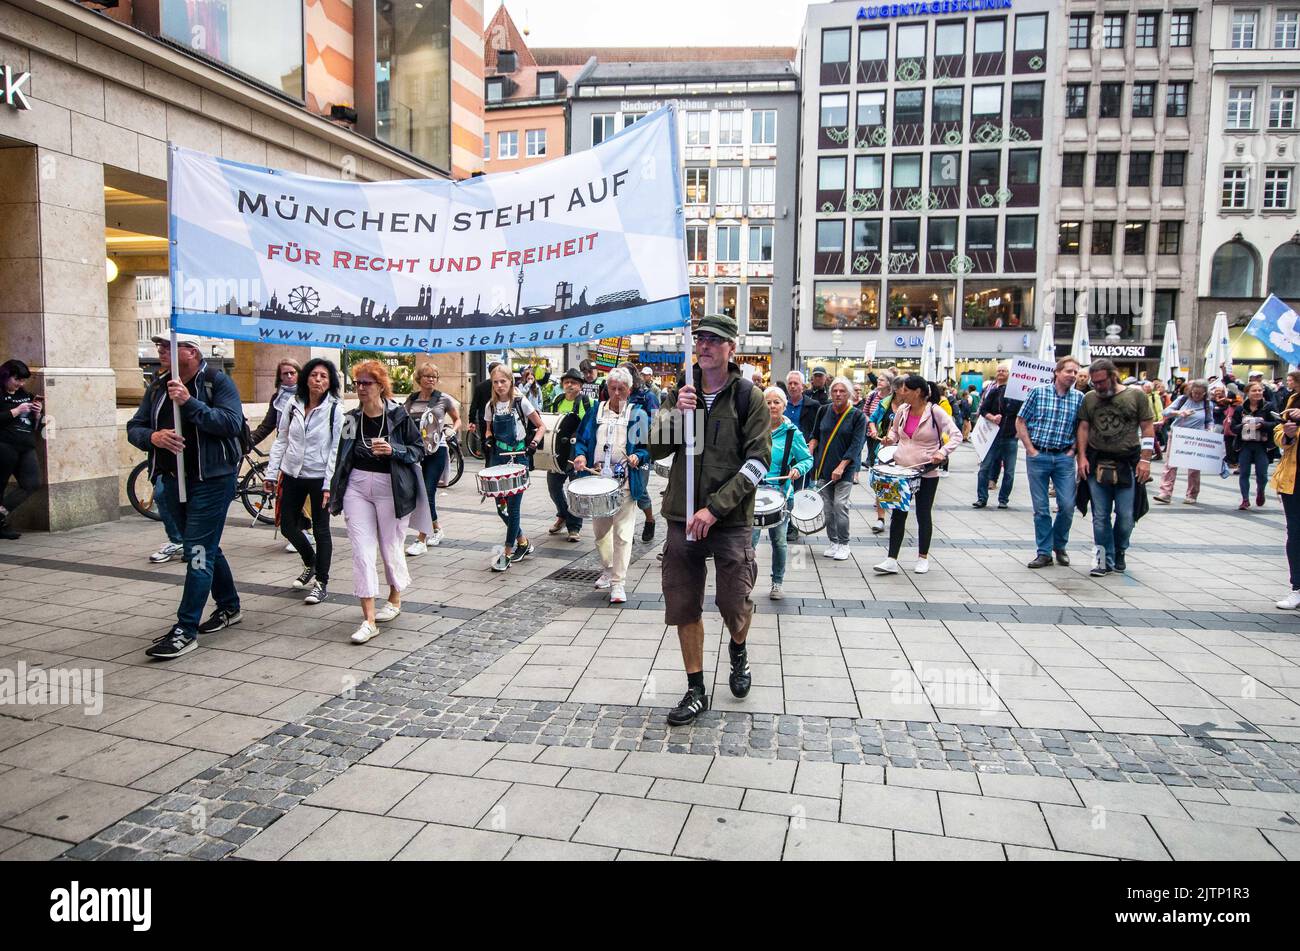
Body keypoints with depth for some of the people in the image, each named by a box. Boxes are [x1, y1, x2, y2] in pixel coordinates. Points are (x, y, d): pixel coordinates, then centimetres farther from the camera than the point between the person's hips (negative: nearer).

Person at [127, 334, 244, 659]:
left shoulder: (217, 381, -8)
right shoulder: (159, 387, 10)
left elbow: (232, 423, -21)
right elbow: (134, 428, 10)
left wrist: (189, 402, -27)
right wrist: (153, 436, -13)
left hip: (211, 480, -7)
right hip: (173, 481, 7)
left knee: (199, 552, -8)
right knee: (206, 548, 18)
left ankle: (185, 630, -5)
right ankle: (229, 607, 34)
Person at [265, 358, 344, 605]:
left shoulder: (335, 409, -9)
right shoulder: (293, 405, 2)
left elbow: (336, 449, -10)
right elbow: (281, 441, 8)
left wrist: (328, 485, -14)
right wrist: (271, 473, 5)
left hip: (319, 477, -4)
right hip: (292, 474, 4)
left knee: (321, 530, 3)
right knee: (287, 526, 11)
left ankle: (322, 583, 14)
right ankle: (310, 563, 37)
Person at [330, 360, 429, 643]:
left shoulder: (398, 416, -6)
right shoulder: (352, 419, 6)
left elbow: (419, 449, -2)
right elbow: (343, 456, 16)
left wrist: (393, 449, -20)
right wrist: (335, 490, 16)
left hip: (391, 489, -3)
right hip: (357, 487, 3)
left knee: (390, 548, 9)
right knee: (361, 551, -4)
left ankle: (394, 600, 36)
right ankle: (369, 620, -2)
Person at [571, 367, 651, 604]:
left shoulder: (638, 415, 2)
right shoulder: (596, 412, 10)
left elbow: (649, 447, 0)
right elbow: (582, 439, 11)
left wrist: (637, 456, -20)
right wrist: (580, 455, -9)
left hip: (625, 481, -4)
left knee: (622, 533, -6)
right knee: (600, 529, 16)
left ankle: (618, 583, 0)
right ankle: (608, 569, 37)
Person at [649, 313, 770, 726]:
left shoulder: (748, 397, -3)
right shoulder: (680, 392, 8)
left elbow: (758, 461, -10)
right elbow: (656, 449, 3)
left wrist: (715, 508, -17)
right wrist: (674, 413, -16)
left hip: (731, 521, -3)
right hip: (682, 518, 3)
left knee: (734, 605, 3)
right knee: (684, 607, 6)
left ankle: (738, 650, 38)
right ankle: (695, 690, 21)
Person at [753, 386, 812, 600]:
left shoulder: (792, 433, 0)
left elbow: (808, 459, 6)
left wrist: (798, 468, -14)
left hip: (780, 493, 0)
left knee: (778, 540, 10)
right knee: (750, 538, -11)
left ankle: (777, 583, 27)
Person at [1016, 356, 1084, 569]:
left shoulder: (1079, 398, 4)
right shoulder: (1038, 392, -1)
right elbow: (1020, 421, 1)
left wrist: (1073, 450, 0)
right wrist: (1031, 450, -4)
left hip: (1064, 458, 2)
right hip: (1038, 456, -1)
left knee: (1067, 506, -1)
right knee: (1041, 508, 4)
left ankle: (1060, 546, 23)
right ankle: (1044, 552, 14)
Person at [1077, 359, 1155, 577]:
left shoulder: (1136, 395, 0)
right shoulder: (1089, 398, 8)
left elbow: (1148, 428, 0)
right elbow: (1083, 428, 9)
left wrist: (1145, 459, -7)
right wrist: (1082, 457, -2)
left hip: (1127, 465, -2)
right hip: (1096, 464, 2)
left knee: (1125, 515, 3)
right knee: (1100, 515, 2)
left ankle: (1119, 553, 24)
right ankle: (1105, 559, 10)